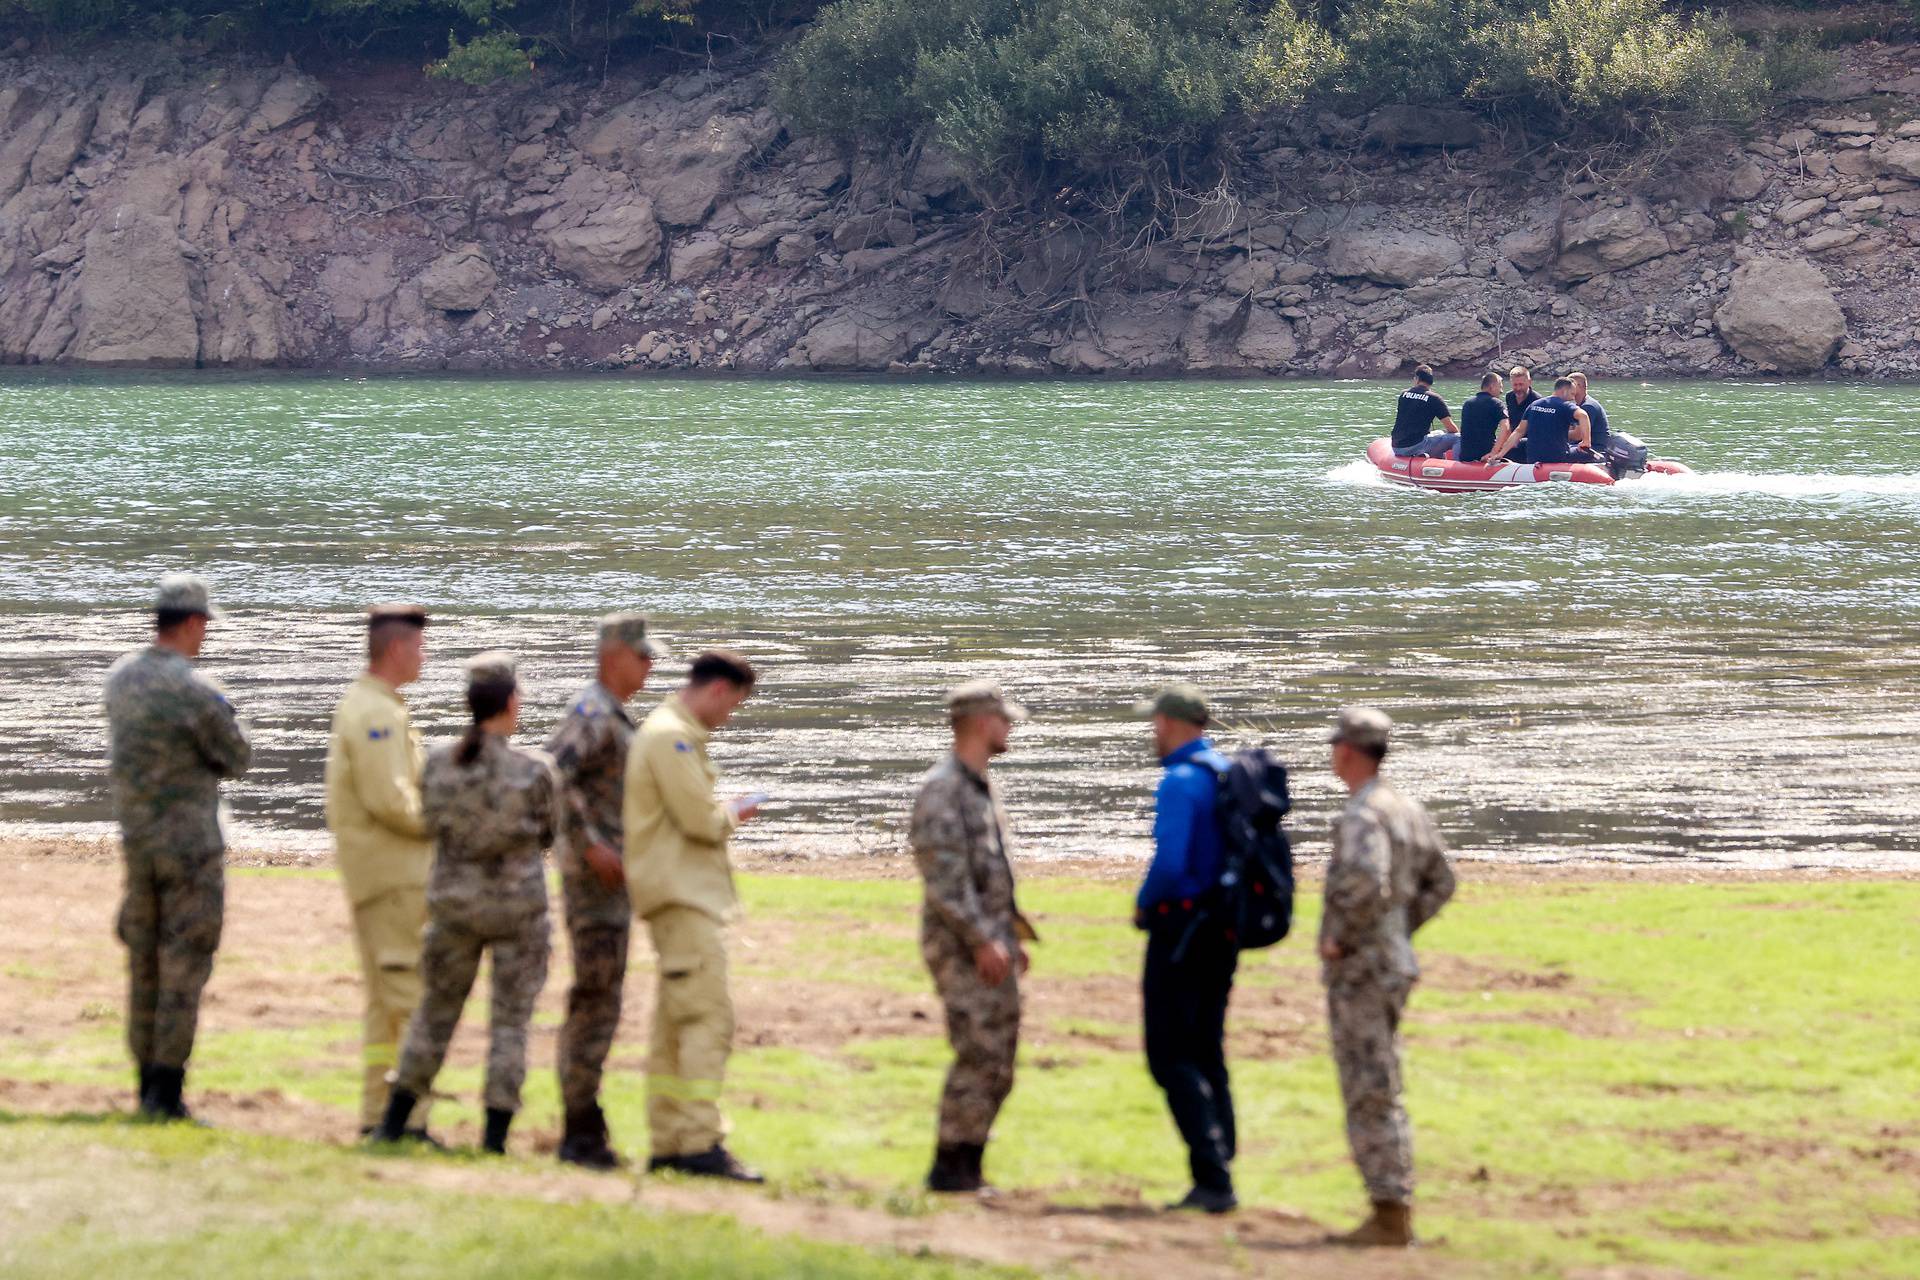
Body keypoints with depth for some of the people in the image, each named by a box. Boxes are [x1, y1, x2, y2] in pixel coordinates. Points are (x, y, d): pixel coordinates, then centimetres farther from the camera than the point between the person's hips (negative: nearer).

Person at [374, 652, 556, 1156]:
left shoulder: (438, 764, -6)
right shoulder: (534, 770, -14)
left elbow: (432, 825, 6)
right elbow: (551, 832, 0)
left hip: (454, 901, 3)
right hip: (517, 905, -3)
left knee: (436, 1011, 16)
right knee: (510, 1020, 6)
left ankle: (394, 1122, 19)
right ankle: (495, 1133, 3)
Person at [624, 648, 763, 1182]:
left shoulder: (674, 733, 20)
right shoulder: (671, 737, -13)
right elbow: (701, 820, -19)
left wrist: (722, 812, 9)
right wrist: (734, 812, -1)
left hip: (683, 894, 11)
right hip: (682, 895, -11)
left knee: (675, 1020, 12)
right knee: (709, 1017, -15)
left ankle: (668, 1143, 16)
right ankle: (701, 1143, -20)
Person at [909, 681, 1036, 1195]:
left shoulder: (982, 787, 17)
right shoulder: (942, 788, -14)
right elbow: (944, 875, -21)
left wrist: (1013, 935, 21)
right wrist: (983, 940, -23)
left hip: (992, 943, 10)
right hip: (959, 945, -10)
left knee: (998, 1061, 9)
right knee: (980, 1056, -13)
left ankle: (968, 1167, 14)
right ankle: (950, 1168, -8)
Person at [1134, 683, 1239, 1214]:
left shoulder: (1180, 782, -16)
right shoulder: (1230, 776, 11)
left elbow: (1169, 863, -26)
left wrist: (1143, 904, -7)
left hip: (1180, 926, -9)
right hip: (1223, 928, 9)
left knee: (1171, 1056, -5)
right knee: (1207, 1054, 13)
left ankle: (1214, 1179, -13)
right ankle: (1215, 1181, 12)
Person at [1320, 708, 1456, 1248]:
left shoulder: (1362, 815, -18)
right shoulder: (1409, 810, 11)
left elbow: (1365, 884, -33)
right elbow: (1439, 884, 21)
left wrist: (1338, 938, -20)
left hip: (1359, 970, -9)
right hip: (1394, 964, 9)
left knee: (1370, 1096, -6)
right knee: (1380, 1093, 16)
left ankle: (1389, 1216, -5)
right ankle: (1397, 1210, 18)